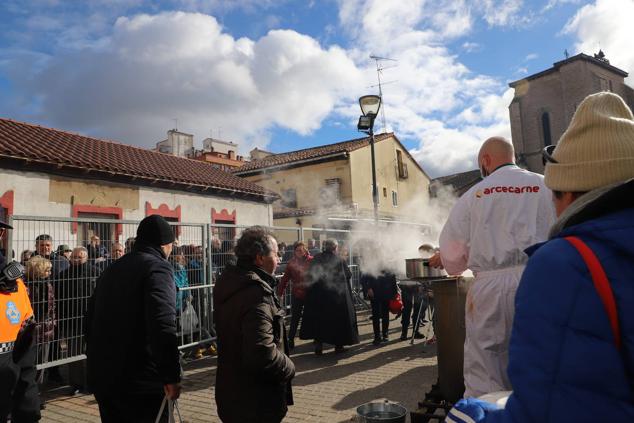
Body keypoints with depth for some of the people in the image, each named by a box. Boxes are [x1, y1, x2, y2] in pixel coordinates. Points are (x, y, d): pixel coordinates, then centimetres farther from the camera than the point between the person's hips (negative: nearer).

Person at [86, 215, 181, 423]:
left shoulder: (112, 269, 14)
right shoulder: (157, 267, -12)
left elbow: (92, 319, 17)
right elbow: (163, 326, -25)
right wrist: (172, 376, -22)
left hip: (103, 377, 8)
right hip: (141, 381, -8)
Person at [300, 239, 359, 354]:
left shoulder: (316, 259, -2)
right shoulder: (339, 260, -9)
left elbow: (309, 276, 1)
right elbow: (348, 275, 0)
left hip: (318, 296, 2)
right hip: (338, 296, -2)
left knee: (319, 320, 12)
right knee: (338, 319, 12)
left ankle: (318, 346, 12)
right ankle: (339, 345, 17)